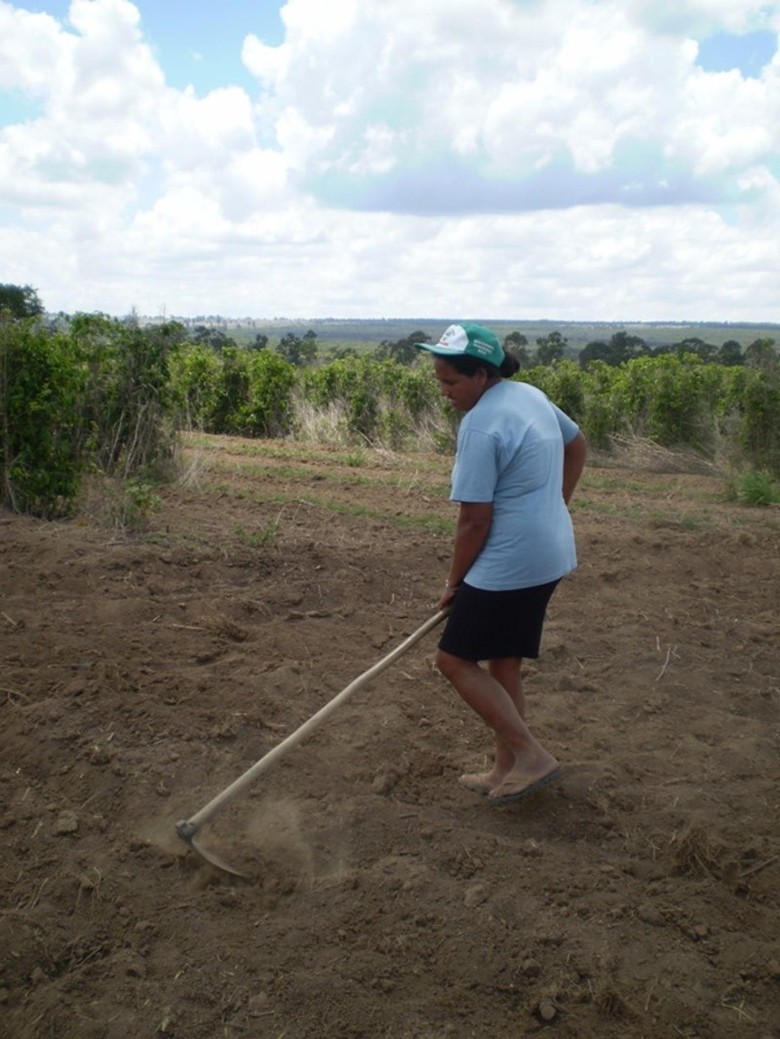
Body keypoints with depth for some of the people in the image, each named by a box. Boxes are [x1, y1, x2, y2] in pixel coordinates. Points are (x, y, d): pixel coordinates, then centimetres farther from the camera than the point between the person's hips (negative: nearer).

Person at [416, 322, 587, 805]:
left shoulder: (481, 425, -19)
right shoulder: (531, 395, 9)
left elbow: (475, 520, -18)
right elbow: (578, 445, 24)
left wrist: (454, 581, -5)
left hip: (510, 563, -10)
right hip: (550, 556, 10)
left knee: (456, 659, 2)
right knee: (503, 664, 17)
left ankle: (531, 754, 4)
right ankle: (508, 770, 27)